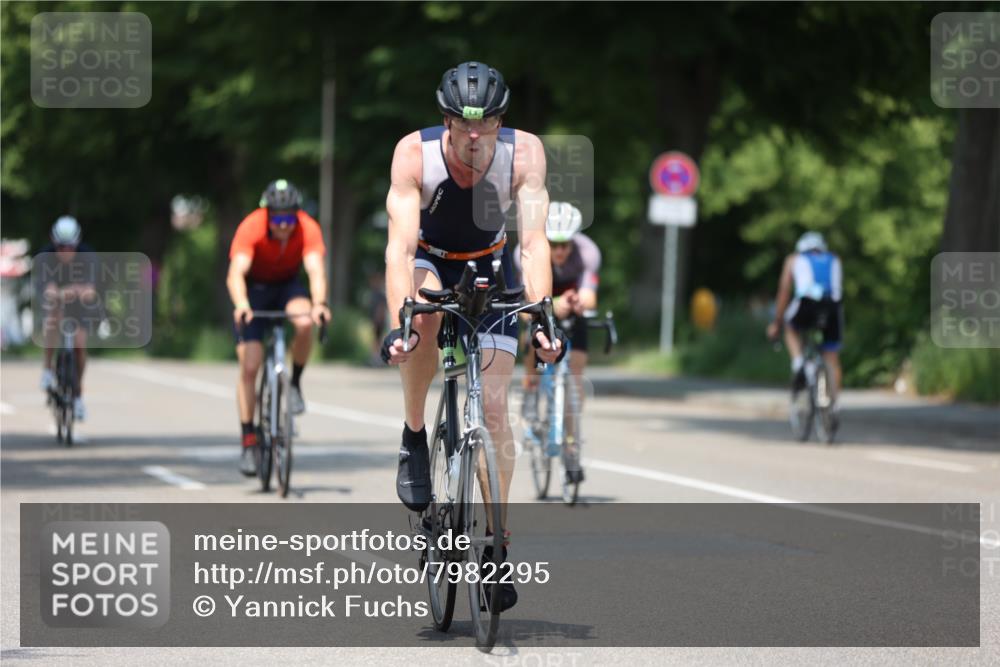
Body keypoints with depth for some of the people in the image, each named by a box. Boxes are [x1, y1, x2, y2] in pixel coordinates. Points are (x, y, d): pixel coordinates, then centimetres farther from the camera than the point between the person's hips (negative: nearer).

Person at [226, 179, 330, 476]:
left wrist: (318, 303, -58)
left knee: (305, 322, -34)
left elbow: (316, 270, -38)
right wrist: (241, 305, -60)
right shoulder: (251, 228, -30)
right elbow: (236, 273, -41)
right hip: (254, 288, -1)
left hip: (288, 285, 1)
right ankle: (249, 443, -1)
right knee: (249, 368, -12)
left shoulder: (308, 229, -27)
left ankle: (295, 383, -8)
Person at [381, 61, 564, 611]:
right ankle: (413, 438, -14)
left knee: (493, 406, -9)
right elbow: (400, 244, -37)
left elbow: (534, 241, -33)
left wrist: (542, 316, -47)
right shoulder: (415, 153, -30)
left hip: (489, 268, 1)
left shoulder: (524, 153, -28)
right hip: (428, 262, -1)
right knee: (425, 312, -37)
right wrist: (396, 324, -50)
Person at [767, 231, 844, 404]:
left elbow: (784, 293, 28)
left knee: (792, 329, 31)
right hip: (832, 307, 2)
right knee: (832, 359, 15)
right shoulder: (835, 261, 32)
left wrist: (776, 323, 36)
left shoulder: (794, 259, 27)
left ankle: (798, 365, 8)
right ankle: (833, 405, 12)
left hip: (806, 305, -2)